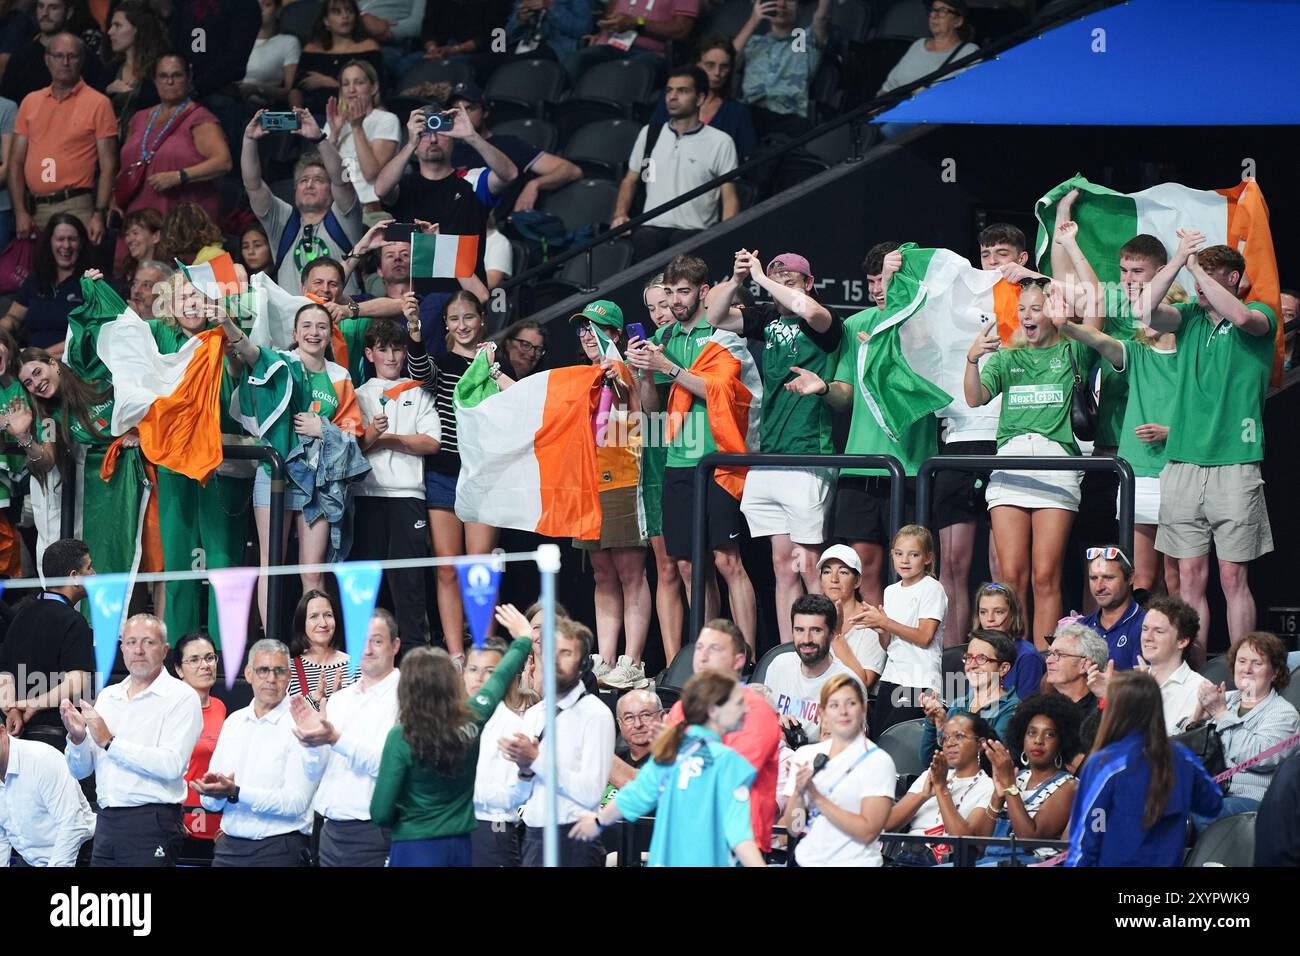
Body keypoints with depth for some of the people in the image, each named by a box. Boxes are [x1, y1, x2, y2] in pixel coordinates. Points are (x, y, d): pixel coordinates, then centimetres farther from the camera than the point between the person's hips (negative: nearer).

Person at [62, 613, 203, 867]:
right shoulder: (107, 697, 15)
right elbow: (79, 770, 16)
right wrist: (77, 738, -6)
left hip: (151, 824, -6)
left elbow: (172, 765, -18)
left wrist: (110, 743, -15)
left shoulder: (181, 697, -4)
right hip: (106, 822, 6)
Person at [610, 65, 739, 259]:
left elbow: (730, 199, 6)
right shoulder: (649, 134, 21)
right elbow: (630, 181, 27)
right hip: (652, 227, 2)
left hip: (694, 230, -2)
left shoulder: (720, 142, 9)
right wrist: (620, 214, 8)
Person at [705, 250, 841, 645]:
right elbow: (715, 316, 15)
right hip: (767, 457, 7)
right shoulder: (768, 319, 14)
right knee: (783, 565, 7)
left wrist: (761, 278, -13)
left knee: (809, 567, -9)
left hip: (807, 460, -7)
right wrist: (737, 278, -1)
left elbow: (807, 308, -26)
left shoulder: (822, 324, -4)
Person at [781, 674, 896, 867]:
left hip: (854, 862, -3)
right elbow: (794, 828, 13)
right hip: (808, 860, 3)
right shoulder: (805, 755, 13)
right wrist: (798, 793, -5)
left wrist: (818, 799, -9)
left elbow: (868, 832, -7)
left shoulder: (879, 762, 1)